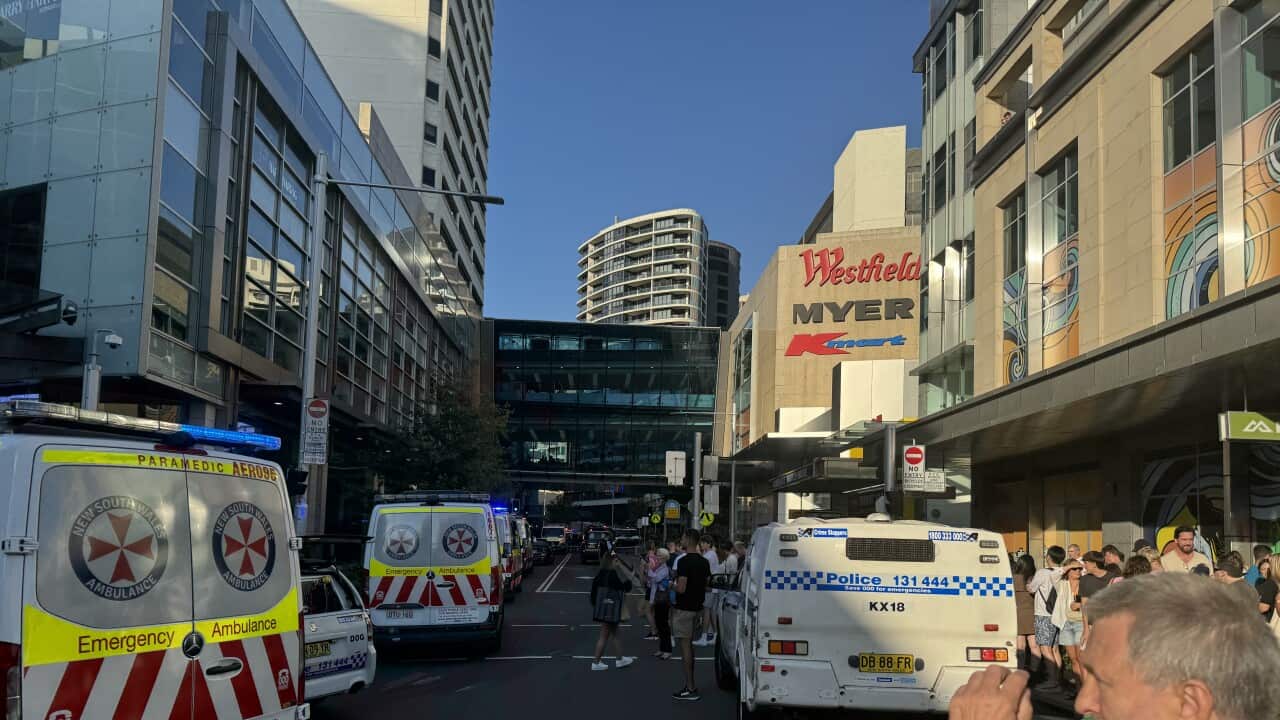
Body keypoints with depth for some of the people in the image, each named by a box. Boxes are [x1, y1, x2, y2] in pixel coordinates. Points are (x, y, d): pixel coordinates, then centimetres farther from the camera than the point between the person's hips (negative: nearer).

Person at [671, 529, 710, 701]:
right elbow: (707, 584, 15)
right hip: (696, 607, 9)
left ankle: (690, 688, -4)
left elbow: (681, 588, -23)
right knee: (688, 644, 18)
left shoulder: (684, 561, -19)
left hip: (683, 608, -9)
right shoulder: (704, 562, 9)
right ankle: (691, 685, 23)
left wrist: (672, 586, -4)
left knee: (685, 645, -5)